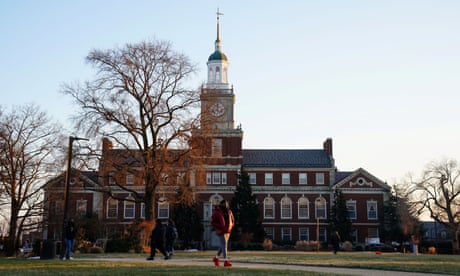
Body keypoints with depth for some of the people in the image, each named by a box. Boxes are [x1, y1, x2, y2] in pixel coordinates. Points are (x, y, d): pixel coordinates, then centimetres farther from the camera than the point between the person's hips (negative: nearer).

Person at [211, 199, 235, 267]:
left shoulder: (229, 211, 7)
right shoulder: (216, 212, -9)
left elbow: (232, 220, 18)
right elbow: (213, 222, -9)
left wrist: (230, 227, 1)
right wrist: (220, 227, -16)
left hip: (227, 231, 6)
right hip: (221, 232, -6)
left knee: (222, 245, 14)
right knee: (224, 245, -12)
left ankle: (216, 258, 33)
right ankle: (225, 261, -13)